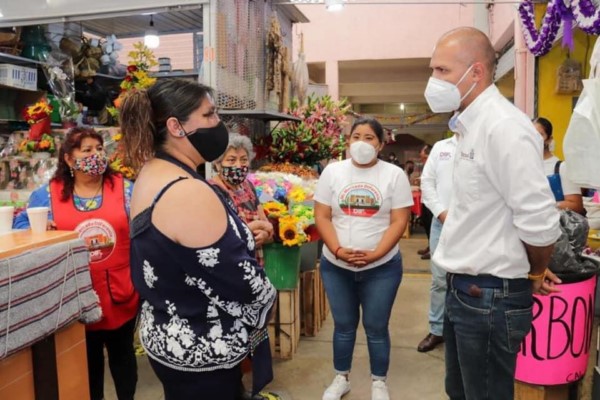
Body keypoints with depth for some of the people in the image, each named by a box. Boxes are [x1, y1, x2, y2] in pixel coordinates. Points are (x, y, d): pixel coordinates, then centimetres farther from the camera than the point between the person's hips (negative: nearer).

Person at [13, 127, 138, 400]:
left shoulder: (124, 188, -2)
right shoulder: (47, 194, -1)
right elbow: (21, 225, 6)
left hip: (120, 293, 0)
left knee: (122, 353, 18)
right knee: (87, 357, 20)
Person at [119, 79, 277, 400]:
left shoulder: (151, 175, 2)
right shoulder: (189, 193, -29)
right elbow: (241, 282, -26)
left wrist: (244, 234, 3)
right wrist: (267, 296, -5)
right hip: (201, 350, -9)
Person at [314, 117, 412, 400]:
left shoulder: (394, 175, -2)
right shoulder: (332, 172, 1)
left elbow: (399, 221, -7)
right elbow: (322, 216, -2)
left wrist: (374, 254, -18)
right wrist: (338, 250, -16)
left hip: (382, 267, -1)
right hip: (336, 266, 1)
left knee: (376, 328, 10)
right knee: (344, 325, 14)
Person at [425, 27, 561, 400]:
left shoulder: (503, 127, -21)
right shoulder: (473, 124, 9)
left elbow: (539, 222, -22)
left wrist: (536, 274, -6)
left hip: (490, 295, -9)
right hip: (466, 287, 9)